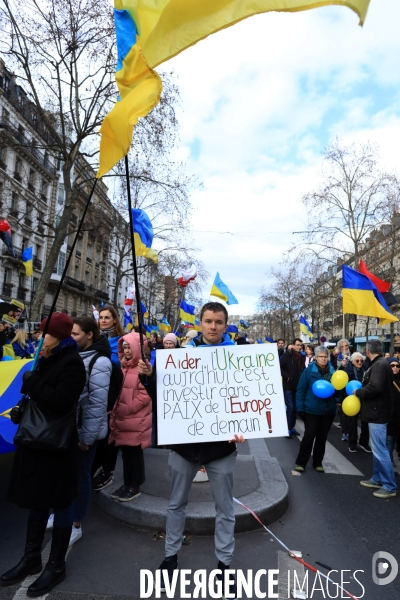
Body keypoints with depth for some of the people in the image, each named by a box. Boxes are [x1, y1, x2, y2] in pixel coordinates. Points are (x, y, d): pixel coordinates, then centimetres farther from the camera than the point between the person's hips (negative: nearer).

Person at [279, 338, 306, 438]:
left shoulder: (302, 357, 8)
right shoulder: (287, 355, -10)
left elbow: (303, 370, 17)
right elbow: (279, 367, -13)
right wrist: (287, 377, -19)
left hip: (298, 386, 6)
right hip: (288, 386, -6)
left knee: (295, 407, 12)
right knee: (290, 407, -5)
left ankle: (292, 427, 24)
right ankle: (288, 429, 5)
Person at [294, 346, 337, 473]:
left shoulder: (333, 371, 2)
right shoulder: (309, 371, -9)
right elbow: (301, 390, -8)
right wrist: (300, 408, -12)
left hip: (328, 410, 4)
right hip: (312, 409, -4)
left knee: (322, 437, 13)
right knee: (309, 435, -1)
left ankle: (318, 462, 28)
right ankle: (300, 462, 14)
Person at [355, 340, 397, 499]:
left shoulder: (379, 365, -20)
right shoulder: (379, 364, 12)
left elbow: (375, 387, -30)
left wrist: (358, 392, -15)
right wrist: (361, 391, 6)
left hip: (377, 412, -11)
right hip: (377, 410, 11)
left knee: (379, 449, -3)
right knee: (376, 448, 18)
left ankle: (389, 486, 7)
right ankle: (377, 479, 28)